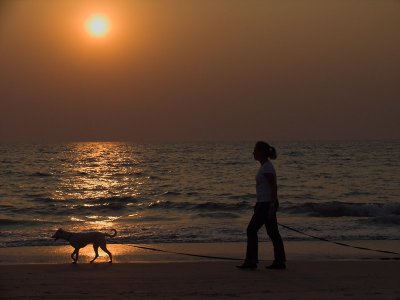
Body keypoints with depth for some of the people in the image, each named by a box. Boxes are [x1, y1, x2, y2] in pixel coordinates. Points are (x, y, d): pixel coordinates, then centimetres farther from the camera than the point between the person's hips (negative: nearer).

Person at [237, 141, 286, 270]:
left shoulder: (267, 167, -16)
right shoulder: (266, 166, 14)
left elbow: (274, 187, -20)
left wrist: (271, 207, -23)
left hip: (267, 204, -10)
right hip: (266, 204, 10)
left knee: (251, 230, -5)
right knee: (273, 233, 9)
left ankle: (251, 261, -1)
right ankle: (280, 261, 9)